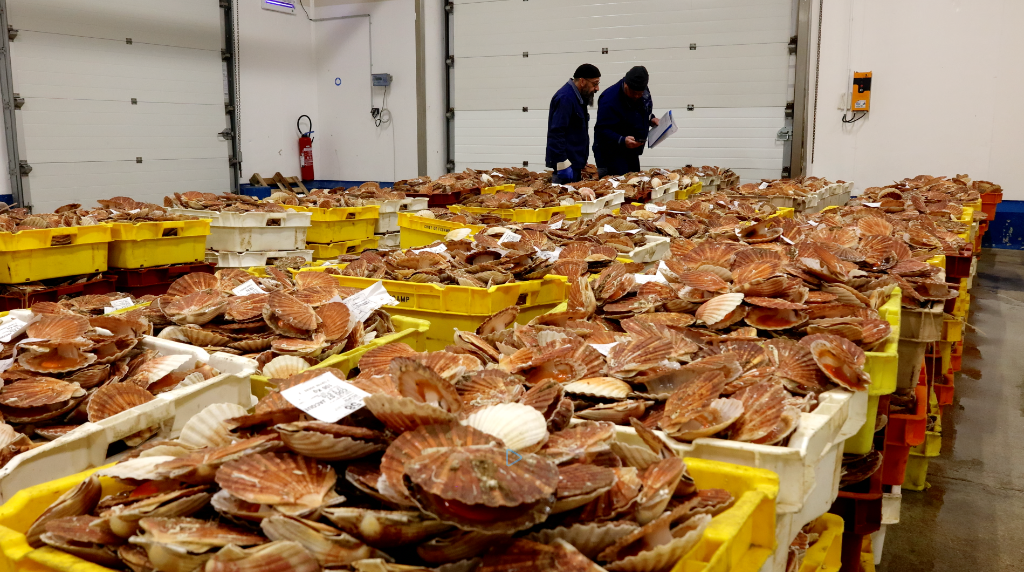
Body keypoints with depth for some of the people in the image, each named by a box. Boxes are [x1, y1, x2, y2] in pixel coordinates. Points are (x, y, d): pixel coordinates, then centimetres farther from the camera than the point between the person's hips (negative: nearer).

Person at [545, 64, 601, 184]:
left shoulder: (577, 97, 16)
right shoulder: (565, 98, -15)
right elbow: (556, 133, -22)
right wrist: (563, 165, -24)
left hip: (575, 164, 10)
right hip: (566, 162, -10)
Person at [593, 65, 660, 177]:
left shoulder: (643, 91, -1)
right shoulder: (609, 100, -25)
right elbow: (602, 130, -27)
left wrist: (651, 119, 0)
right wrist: (622, 141, -40)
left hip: (632, 153, 8)